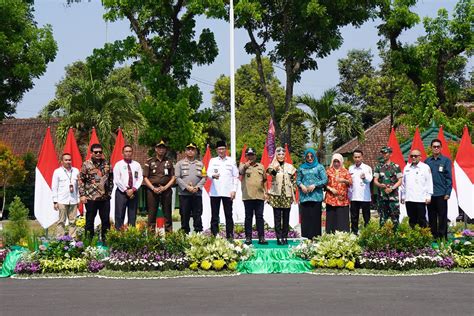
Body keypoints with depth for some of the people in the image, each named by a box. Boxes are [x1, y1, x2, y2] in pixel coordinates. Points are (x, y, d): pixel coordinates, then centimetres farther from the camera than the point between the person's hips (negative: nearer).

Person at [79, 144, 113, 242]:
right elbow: (81, 180, -3)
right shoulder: (86, 164, -3)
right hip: (91, 197, -3)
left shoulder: (106, 164, 8)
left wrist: (109, 192, 8)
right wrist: (82, 195, -8)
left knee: (106, 220, 8)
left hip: (105, 198, 3)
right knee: (90, 220, 5)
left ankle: (105, 240, 18)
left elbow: (110, 179, 15)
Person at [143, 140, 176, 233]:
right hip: (152, 190, -1)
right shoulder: (149, 161, 8)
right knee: (152, 212, -1)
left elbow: (173, 178, 8)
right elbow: (145, 177, 4)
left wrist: (165, 187, -7)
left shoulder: (169, 162, 12)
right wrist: (153, 188, -9)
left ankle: (169, 231, 6)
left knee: (167, 212, 3)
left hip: (166, 190, 1)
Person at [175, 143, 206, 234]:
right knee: (185, 215, 2)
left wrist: (197, 187, -10)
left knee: (197, 215, 2)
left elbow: (204, 178, 6)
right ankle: (185, 233, 7)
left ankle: (198, 232, 6)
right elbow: (177, 178, -2)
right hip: (184, 193, -1)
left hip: (197, 193, 1)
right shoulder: (180, 163, 7)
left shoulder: (200, 164, 12)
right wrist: (187, 187, -13)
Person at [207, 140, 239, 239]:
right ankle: (214, 236, 6)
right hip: (214, 192, 1)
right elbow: (208, 173, -2)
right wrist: (213, 176, -26)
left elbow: (235, 176, 8)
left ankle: (230, 236, 6)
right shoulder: (212, 161, 10)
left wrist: (234, 190, -2)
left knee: (228, 215, 2)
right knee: (214, 216, 2)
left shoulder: (231, 161, 9)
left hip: (227, 192, 0)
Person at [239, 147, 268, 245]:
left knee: (259, 217, 3)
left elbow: (265, 179, 21)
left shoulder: (261, 166, 16)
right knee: (248, 217, 2)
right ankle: (248, 238, 5)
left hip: (259, 196, 2)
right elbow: (240, 172, -17)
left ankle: (261, 237, 5)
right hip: (248, 196, -2)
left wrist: (265, 191, 10)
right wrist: (245, 166, -38)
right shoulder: (243, 165, 6)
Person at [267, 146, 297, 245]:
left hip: (287, 196, 2)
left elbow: (294, 180, 15)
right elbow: (270, 173, -22)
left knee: (286, 217, 5)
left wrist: (293, 190, 4)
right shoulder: (272, 166, 1)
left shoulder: (290, 167, 10)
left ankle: (285, 237, 11)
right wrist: (275, 169, -44)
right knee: (277, 217, -3)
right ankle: (279, 238, 0)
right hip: (276, 195, -2)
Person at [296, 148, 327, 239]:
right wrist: (301, 185, -7)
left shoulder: (319, 167, 8)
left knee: (315, 217, -4)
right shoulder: (301, 168, 16)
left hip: (316, 196, -2)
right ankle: (305, 238, 2)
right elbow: (298, 180, 14)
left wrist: (314, 185, -11)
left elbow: (325, 180, 1)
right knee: (305, 218, -2)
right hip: (304, 196, 2)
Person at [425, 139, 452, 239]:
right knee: (431, 217, 9)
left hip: (441, 194, -3)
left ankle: (442, 237, 7)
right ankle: (433, 237, 17)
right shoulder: (427, 161, 8)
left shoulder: (446, 160, 0)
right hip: (430, 194, 3)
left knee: (442, 217, 1)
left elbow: (449, 177, -2)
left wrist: (448, 193, -8)